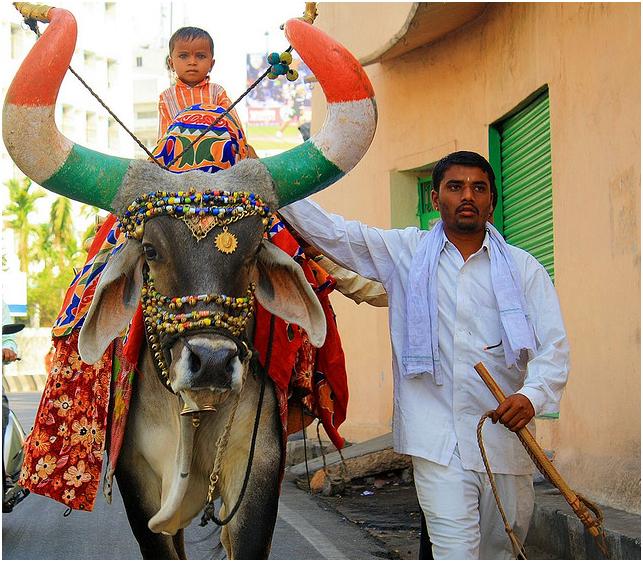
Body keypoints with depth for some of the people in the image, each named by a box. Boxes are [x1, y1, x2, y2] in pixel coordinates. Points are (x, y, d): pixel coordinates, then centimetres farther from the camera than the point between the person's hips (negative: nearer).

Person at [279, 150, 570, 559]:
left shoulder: (523, 268, 7)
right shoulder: (406, 253, 9)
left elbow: (554, 345, -1)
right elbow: (332, 232, 6)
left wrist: (532, 395, -21)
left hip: (506, 438, 2)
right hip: (437, 439, -2)